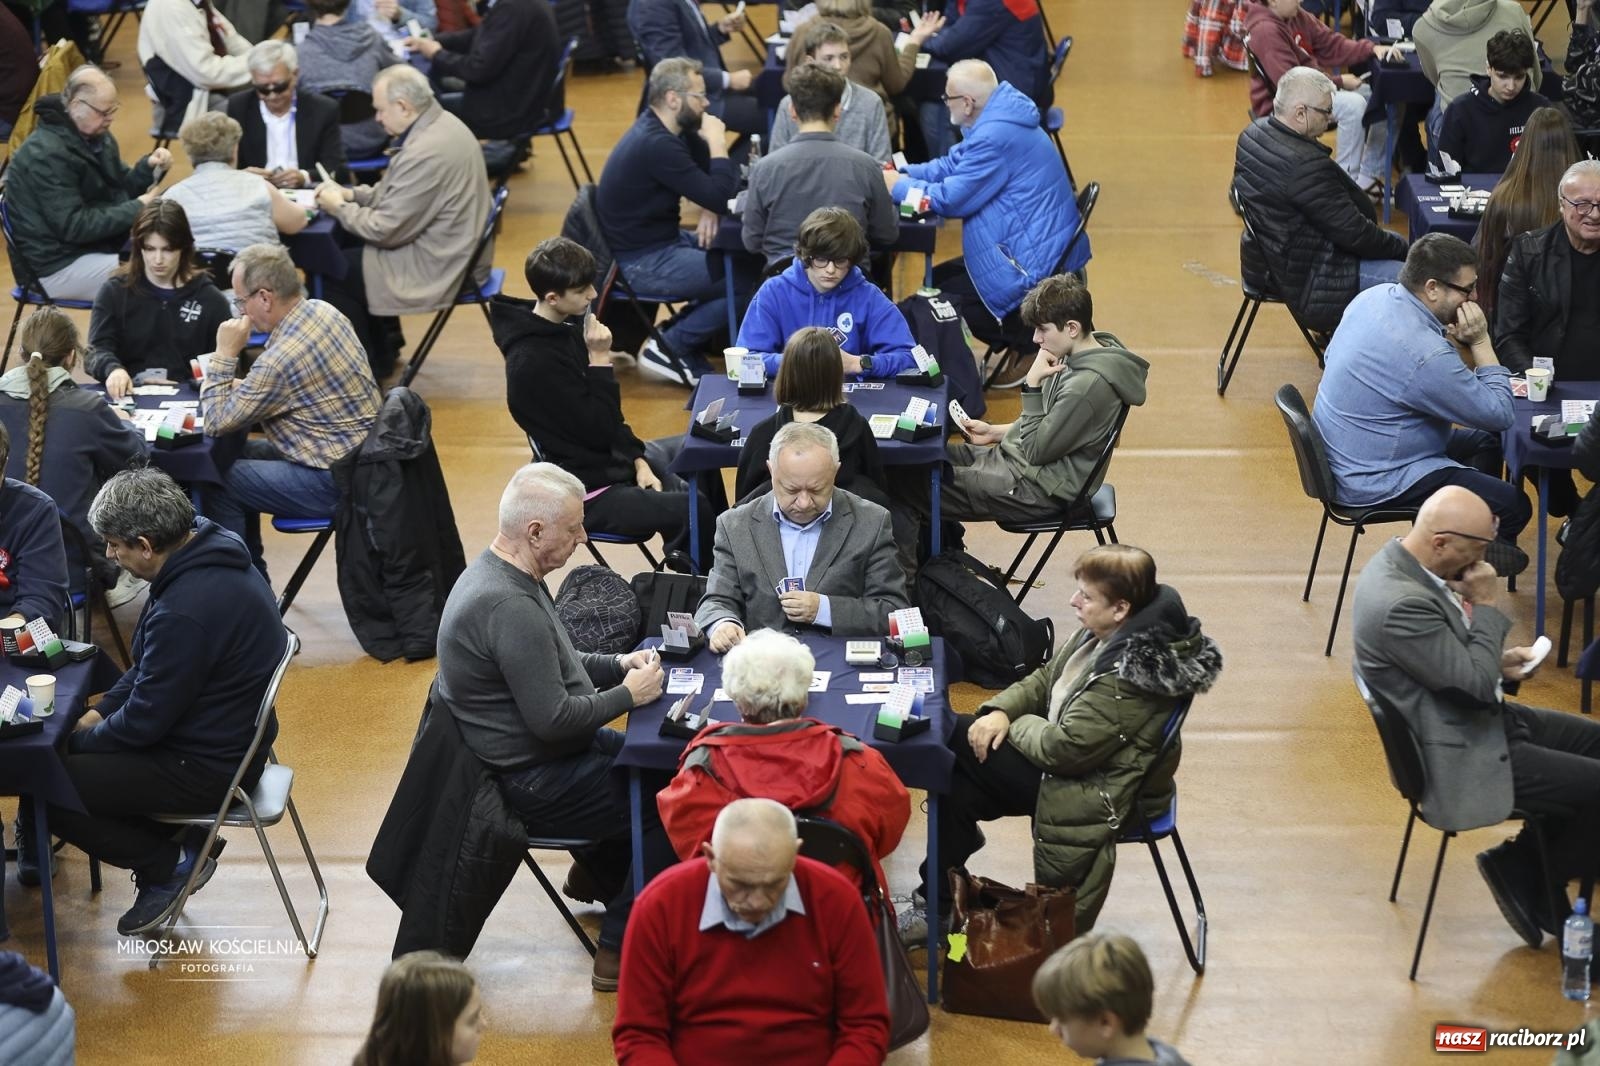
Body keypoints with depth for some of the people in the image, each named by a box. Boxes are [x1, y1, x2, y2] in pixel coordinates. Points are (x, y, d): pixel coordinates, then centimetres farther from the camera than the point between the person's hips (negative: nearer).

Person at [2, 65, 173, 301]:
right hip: (60, 265, -10)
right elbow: (72, 227, -25)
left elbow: (120, 189, 13)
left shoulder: (96, 135, 7)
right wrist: (136, 210, -22)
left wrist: (148, 167, -7)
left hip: (100, 245, 10)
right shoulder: (47, 155, -22)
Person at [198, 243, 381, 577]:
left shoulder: (280, 360, -27)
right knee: (238, 456, 21)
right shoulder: (322, 312, 1)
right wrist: (243, 387, 7)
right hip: (360, 455, 10)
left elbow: (216, 423, -16)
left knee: (218, 484, -3)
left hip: (335, 482, -10)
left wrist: (224, 356, -12)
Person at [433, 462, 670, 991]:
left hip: (537, 752, 11)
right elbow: (553, 719, -28)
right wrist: (628, 694, -14)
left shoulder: (499, 573, 4)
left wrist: (616, 665, 5)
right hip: (532, 783, -11)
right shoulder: (509, 606, -30)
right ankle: (620, 954, -4)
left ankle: (600, 872, 36)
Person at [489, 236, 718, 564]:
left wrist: (639, 460, 0)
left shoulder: (565, 328, 2)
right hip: (589, 492, -11)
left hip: (611, 456, 11)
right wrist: (599, 359, -23)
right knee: (693, 511, -25)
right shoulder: (533, 362, -27)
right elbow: (599, 429, -23)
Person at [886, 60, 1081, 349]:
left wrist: (900, 187, -5)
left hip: (1036, 267, -11)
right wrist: (900, 175, 6)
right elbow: (952, 164, 18)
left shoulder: (994, 136, -23)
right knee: (937, 279, 17)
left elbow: (951, 199, -20)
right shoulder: (996, 122, 10)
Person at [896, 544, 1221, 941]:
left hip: (1095, 794, -9)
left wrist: (1013, 725, -9)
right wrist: (1001, 711, -7)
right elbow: (1044, 680, 12)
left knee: (956, 736, -7)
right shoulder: (1102, 635, -1)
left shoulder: (1129, 675, -29)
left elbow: (1064, 748, -27)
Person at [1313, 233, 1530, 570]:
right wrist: (1481, 342, -14)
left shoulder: (1373, 297, -5)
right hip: (1374, 484, -10)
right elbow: (1499, 415, -20)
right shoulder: (1426, 355, -31)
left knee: (1483, 441, 24)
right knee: (1515, 507, -7)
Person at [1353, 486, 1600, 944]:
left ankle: (1528, 867, 20)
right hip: (1461, 758, -11)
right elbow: (1477, 684, -26)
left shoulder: (1401, 560, 0)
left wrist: (1498, 662, 1)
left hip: (1478, 720, 11)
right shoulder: (1402, 605, -32)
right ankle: (1522, 870, 11)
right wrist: (1488, 607, -17)